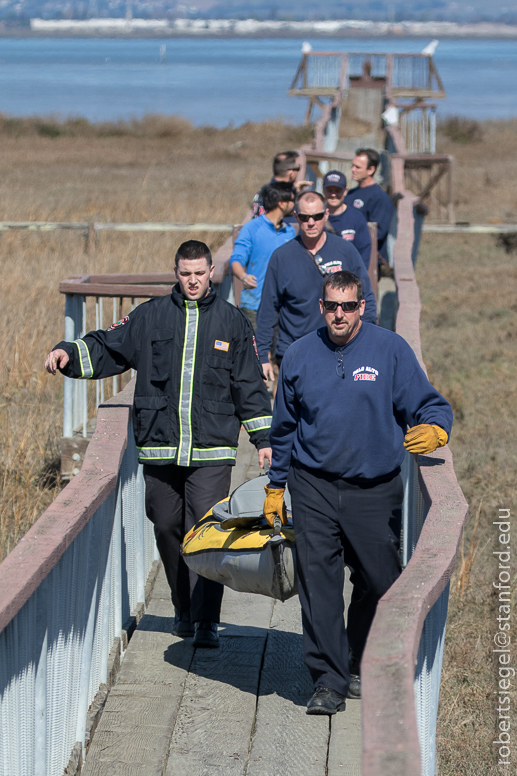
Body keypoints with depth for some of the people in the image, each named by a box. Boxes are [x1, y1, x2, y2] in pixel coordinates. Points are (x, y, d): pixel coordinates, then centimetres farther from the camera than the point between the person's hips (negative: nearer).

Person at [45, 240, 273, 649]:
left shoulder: (232, 321, 8)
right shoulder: (151, 316, 7)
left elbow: (250, 384, 12)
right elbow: (107, 348, 11)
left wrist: (263, 437, 10)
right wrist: (69, 353, -8)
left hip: (212, 449, -2)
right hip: (159, 446, 2)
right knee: (167, 529, 9)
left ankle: (207, 621, -4)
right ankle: (184, 610, 26)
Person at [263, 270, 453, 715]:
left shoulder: (391, 350, -3)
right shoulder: (300, 356, 5)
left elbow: (431, 405, -3)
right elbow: (284, 427, 16)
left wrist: (434, 430, -27)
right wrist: (275, 486, 19)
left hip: (375, 489, -1)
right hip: (313, 486, 1)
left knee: (378, 583, 6)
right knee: (318, 582, -7)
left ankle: (362, 668, 29)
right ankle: (329, 681, -1)